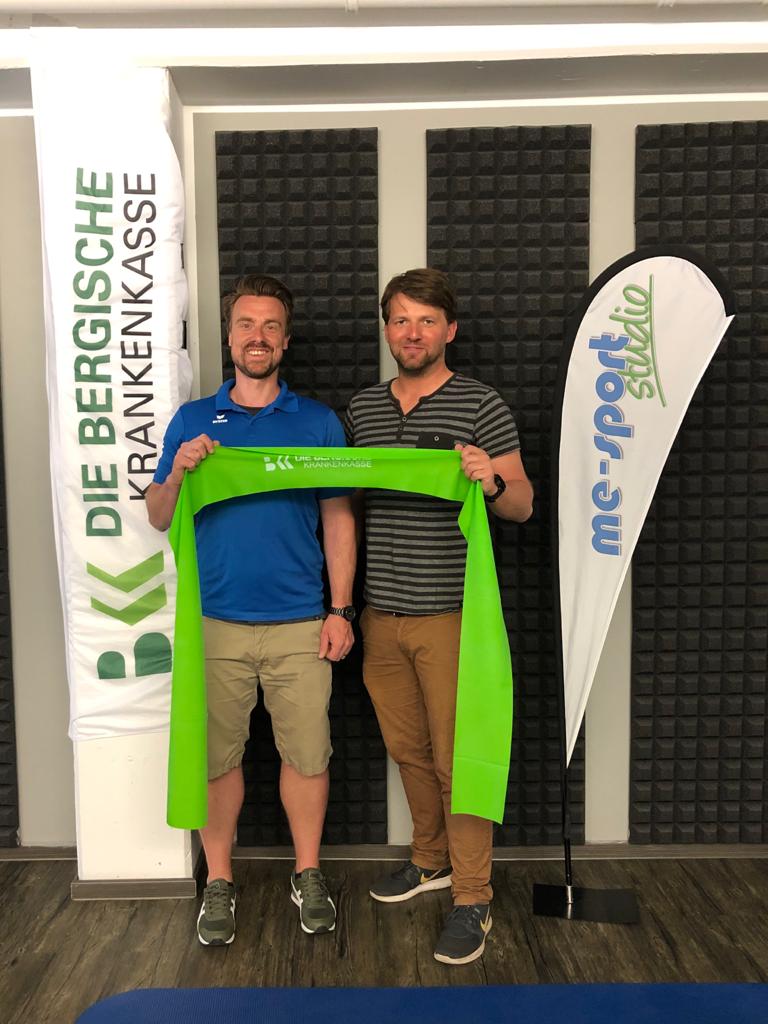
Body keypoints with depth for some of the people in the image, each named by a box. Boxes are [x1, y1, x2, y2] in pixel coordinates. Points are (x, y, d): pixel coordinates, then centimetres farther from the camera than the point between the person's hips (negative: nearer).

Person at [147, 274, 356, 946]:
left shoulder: (318, 422, 6)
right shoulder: (191, 421, 8)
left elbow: (339, 521, 5)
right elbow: (159, 518, 8)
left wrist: (340, 610, -2)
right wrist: (179, 472, -12)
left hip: (300, 624, 0)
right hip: (215, 622, 1)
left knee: (307, 754, 7)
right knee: (217, 756, 9)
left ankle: (308, 876, 28)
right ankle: (219, 883, 28)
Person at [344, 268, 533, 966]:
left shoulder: (481, 405, -4)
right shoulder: (361, 409, 10)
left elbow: (523, 507, -4)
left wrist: (492, 481, -24)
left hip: (449, 613, -5)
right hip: (381, 613, 5)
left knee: (457, 756, 1)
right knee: (408, 748, 17)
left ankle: (472, 898, 18)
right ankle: (432, 860, 38)